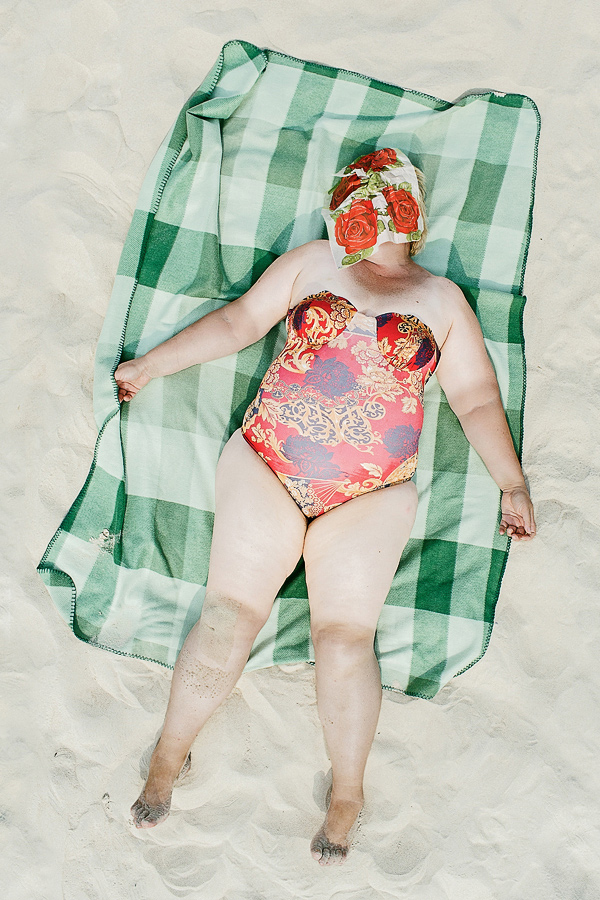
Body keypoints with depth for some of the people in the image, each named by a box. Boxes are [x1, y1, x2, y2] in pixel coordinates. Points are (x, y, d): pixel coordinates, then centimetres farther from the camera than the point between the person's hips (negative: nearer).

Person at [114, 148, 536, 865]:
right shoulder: (313, 263, 15)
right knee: (229, 614, -7)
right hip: (266, 467, 1)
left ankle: (346, 794, 12)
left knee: (344, 635, -10)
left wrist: (513, 485, 6)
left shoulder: (441, 299, 14)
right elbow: (238, 321, 15)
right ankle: (169, 756, 14)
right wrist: (150, 363, 12)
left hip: (371, 495, 0)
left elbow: (477, 400, 12)